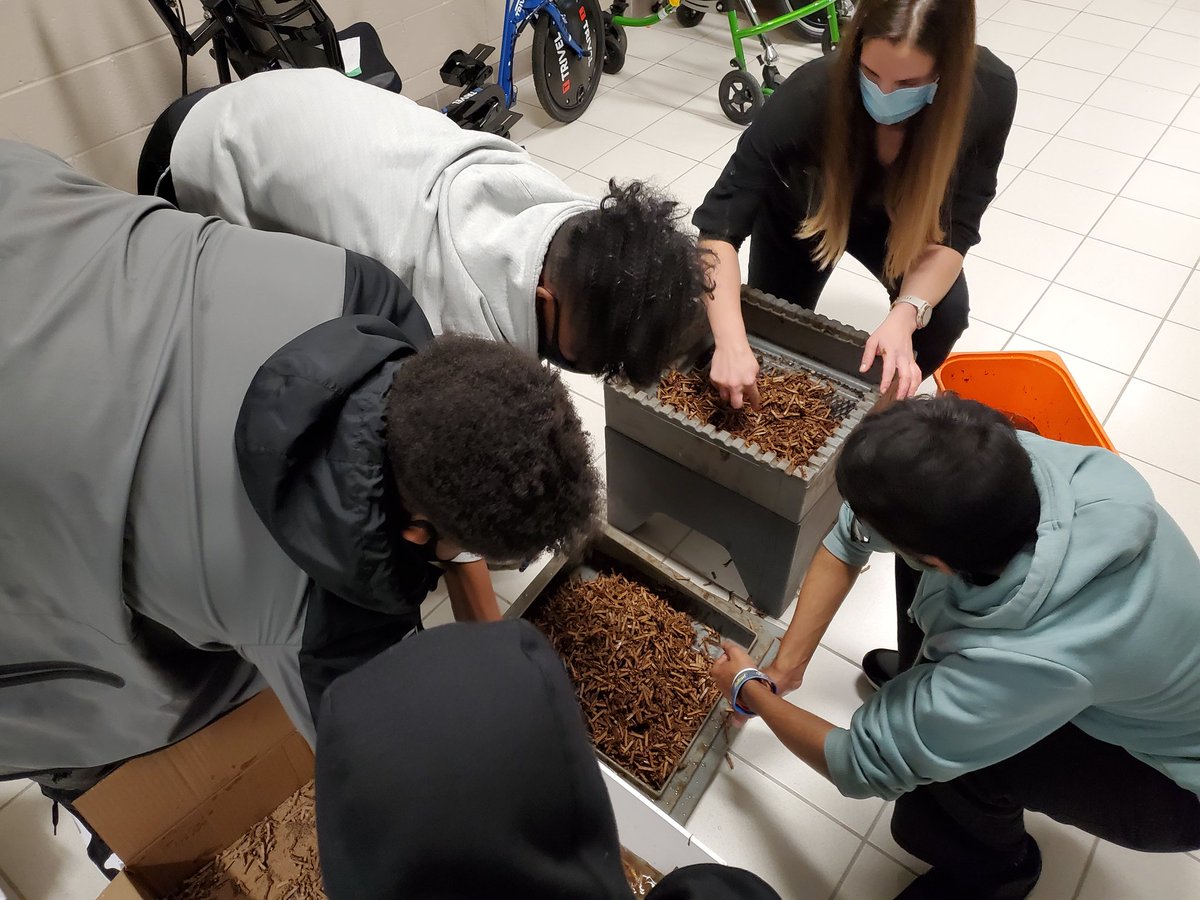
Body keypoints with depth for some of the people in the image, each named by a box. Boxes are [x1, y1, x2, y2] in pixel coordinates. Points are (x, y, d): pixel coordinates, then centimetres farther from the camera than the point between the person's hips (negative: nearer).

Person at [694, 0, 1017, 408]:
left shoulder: (989, 93, -33)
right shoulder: (813, 94, -39)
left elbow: (951, 230, -28)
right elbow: (719, 224, -40)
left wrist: (905, 316, -46)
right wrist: (732, 341, -52)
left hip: (894, 219, 1)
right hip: (803, 209, 0)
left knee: (944, 314, -20)